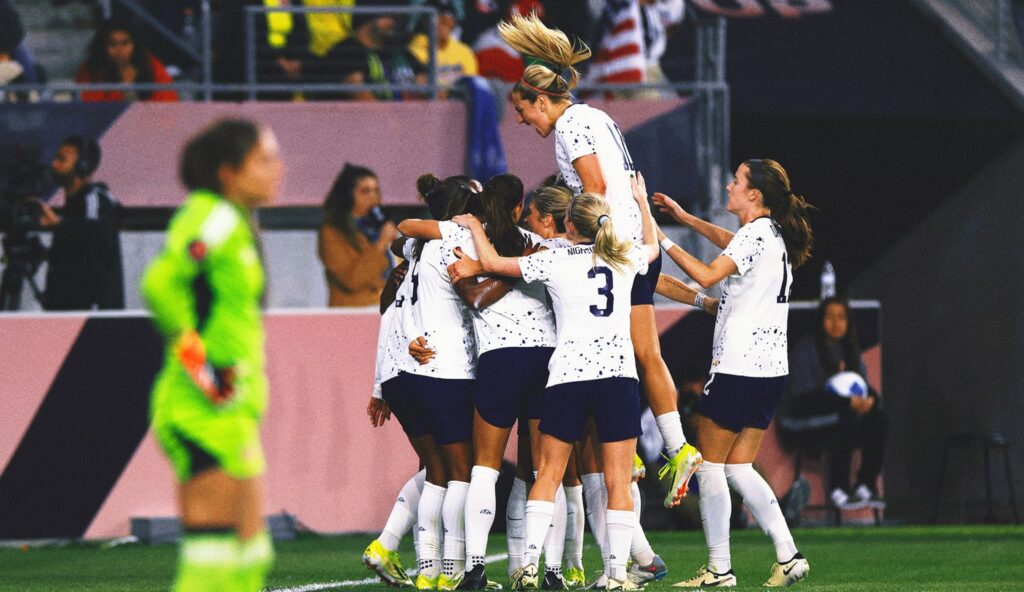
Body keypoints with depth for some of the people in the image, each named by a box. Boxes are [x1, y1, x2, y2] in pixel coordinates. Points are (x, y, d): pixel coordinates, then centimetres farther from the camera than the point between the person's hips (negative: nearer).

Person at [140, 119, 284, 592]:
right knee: (211, 554, -11)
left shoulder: (237, 224, 16)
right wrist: (199, 364, -22)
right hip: (207, 410, -10)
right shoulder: (214, 216, -13)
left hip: (233, 409, 10)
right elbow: (160, 285, -27)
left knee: (250, 553, 11)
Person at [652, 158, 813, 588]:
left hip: (738, 368, -9)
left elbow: (708, 275, -23)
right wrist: (686, 218, 37)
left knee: (710, 464, 0)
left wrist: (663, 242, -15)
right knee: (738, 467, 12)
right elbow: (732, 245, 36)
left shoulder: (756, 234, -14)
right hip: (771, 369, 9)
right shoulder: (775, 234, 15)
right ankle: (788, 556, 3)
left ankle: (719, 568, -1)